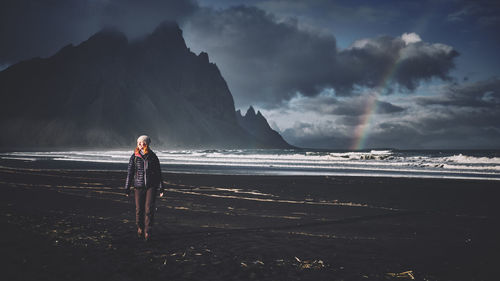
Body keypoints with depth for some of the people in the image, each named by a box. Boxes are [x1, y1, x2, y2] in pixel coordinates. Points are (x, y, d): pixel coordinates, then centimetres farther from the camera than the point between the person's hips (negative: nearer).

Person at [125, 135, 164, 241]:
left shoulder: (153, 157, 3)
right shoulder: (134, 157, 2)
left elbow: (158, 173, 7)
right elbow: (130, 173, 6)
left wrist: (160, 188, 5)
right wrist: (127, 188, 5)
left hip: (151, 186, 0)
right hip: (138, 186, 1)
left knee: (149, 209, -9)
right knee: (139, 209, 3)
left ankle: (148, 232, -2)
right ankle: (140, 229, 24)